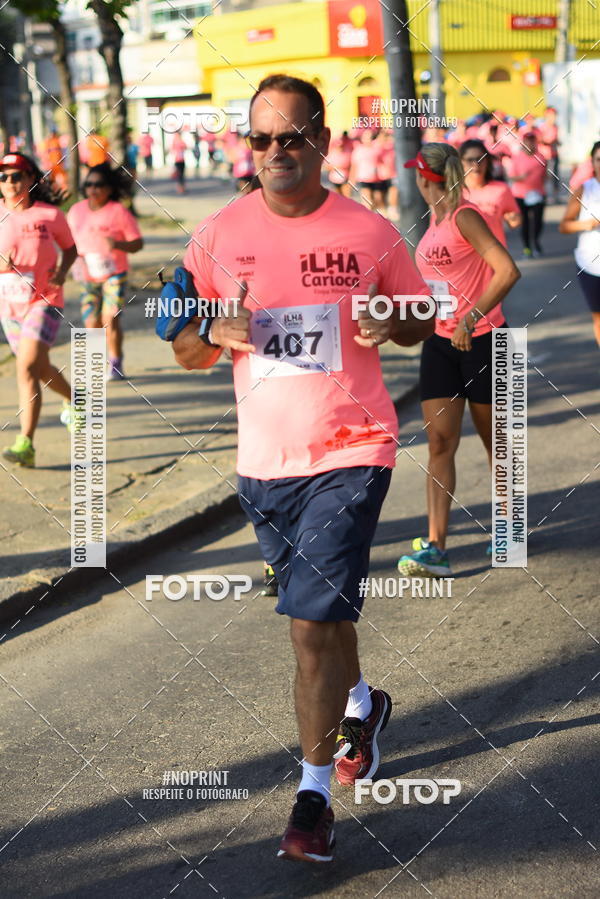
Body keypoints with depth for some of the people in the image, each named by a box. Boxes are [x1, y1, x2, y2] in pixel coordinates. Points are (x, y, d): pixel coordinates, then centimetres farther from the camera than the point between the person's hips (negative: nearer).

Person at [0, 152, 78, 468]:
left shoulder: (50, 215, -6)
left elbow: (70, 248, 9)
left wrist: (61, 272, -10)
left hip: (44, 301, -4)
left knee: (27, 368, -19)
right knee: (40, 369, 19)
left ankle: (26, 444, -20)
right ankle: (73, 401, 50)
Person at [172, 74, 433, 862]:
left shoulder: (369, 233, -3)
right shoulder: (220, 235, 1)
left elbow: (422, 319, 10)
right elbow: (183, 348, 7)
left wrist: (391, 325, -13)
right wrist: (214, 333, -16)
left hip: (351, 451, -4)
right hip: (263, 459, 4)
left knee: (314, 620, -11)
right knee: (318, 613, 20)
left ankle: (314, 796, 0)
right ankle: (361, 706, 50)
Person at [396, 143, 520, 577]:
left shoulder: (464, 217, -16)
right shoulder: (435, 218, 9)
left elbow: (508, 271, -26)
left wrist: (471, 317, -30)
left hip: (481, 340, -7)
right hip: (441, 341, 7)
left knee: (495, 440, 9)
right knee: (440, 442, -4)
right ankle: (435, 548, -9)